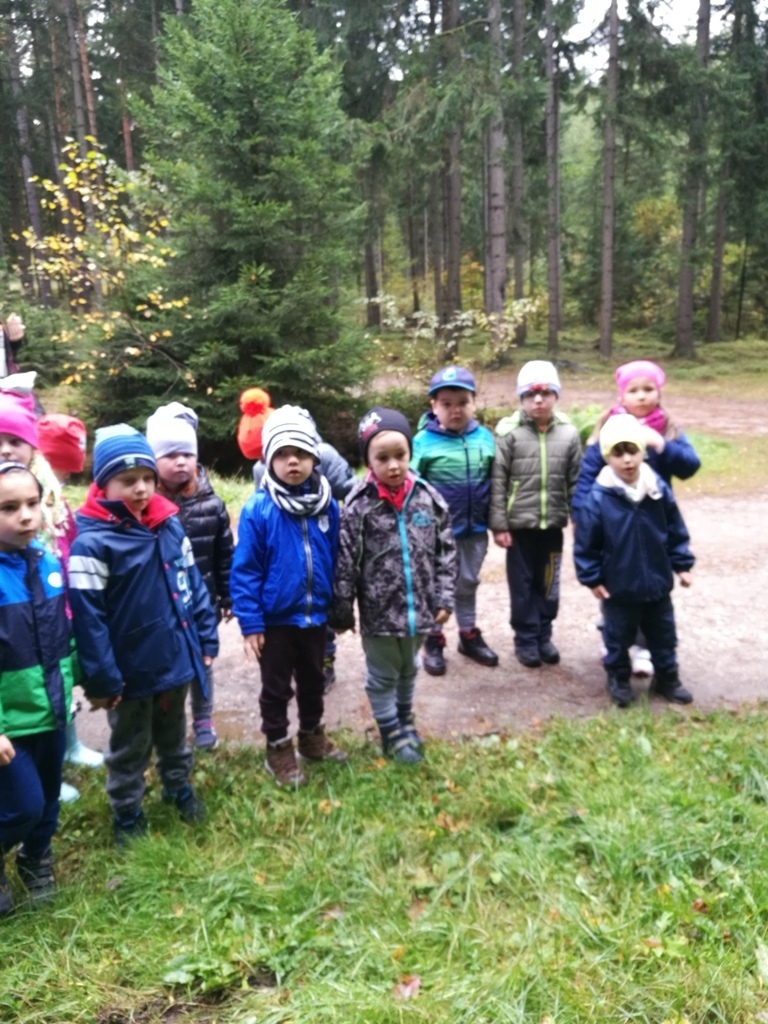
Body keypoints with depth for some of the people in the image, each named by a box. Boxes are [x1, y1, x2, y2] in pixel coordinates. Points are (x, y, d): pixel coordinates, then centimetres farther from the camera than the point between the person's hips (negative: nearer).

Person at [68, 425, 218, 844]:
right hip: (131, 671, -5)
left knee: (173, 735, 27)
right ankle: (126, 813, 39)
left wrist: (206, 638, 5)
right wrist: (101, 680, -18)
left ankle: (179, 787, 51)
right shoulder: (92, 542, -22)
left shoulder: (170, 524, -5)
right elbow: (87, 618, -21)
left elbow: (193, 583, 4)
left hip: (175, 659, 5)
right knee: (130, 748, 18)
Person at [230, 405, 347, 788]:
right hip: (276, 619, -4)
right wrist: (250, 623, -14)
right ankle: (279, 749, 32)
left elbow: (335, 561, 2)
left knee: (313, 681, 23)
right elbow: (244, 570, -14)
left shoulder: (327, 505, -6)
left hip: (315, 616, 4)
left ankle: (312, 737, 44)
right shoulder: (258, 509, -17)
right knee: (276, 688, 14)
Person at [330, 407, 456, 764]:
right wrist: (342, 612, -7)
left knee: (409, 670, 25)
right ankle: (391, 732, 35)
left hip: (419, 609, 4)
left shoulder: (429, 498, -6)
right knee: (382, 676, 15)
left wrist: (444, 598, -1)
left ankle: (405, 718, 49)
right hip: (379, 612, -3)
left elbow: (446, 552, 1)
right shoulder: (358, 506, -16)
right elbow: (345, 565, -11)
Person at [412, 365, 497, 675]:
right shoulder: (423, 441, -13)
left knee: (468, 583, 19)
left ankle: (469, 635, 36)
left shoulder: (485, 437, -2)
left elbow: (494, 484, 7)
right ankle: (433, 641, 26)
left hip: (475, 530, 4)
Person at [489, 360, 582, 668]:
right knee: (522, 584, 8)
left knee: (548, 584, 13)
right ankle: (526, 639, 22)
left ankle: (544, 636, 29)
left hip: (553, 524, 3)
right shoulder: (509, 432, -9)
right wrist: (498, 524, -9)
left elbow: (576, 481, 5)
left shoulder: (568, 433, 0)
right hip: (519, 523, -2)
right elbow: (497, 482, -8)